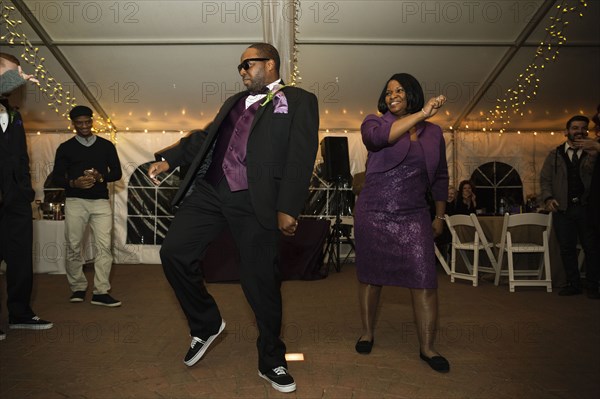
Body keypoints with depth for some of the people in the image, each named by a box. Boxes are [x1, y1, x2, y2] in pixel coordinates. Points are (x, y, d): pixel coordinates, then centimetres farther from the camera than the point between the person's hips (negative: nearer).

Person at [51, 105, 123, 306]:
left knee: (104, 246, -8)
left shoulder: (106, 145, 10)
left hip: (101, 201, 0)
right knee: (73, 246, 4)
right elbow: (57, 177, 4)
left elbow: (117, 173, 9)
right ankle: (78, 288, 20)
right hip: (75, 201, 0)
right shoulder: (65, 147, 7)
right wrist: (73, 183, -17)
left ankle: (101, 292, -4)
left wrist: (101, 177, -11)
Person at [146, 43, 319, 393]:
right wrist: (169, 159, 14)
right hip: (209, 191, 6)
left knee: (262, 280, 1)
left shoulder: (299, 100, 5)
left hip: (255, 202, -5)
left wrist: (288, 208, -14)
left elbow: (301, 157, -6)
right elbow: (205, 138, 27)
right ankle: (207, 324, 20)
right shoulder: (234, 102, 26)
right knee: (175, 252, -5)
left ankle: (271, 362, 21)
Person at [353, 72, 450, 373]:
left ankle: (427, 348, 9)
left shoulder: (433, 132, 11)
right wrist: (421, 114, -21)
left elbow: (440, 178, 18)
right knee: (370, 277, 8)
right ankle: (367, 333, 28)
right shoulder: (375, 122, 3)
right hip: (373, 214, -1)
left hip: (413, 218, 1)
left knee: (425, 282, -5)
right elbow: (378, 137, -23)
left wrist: (440, 216, 17)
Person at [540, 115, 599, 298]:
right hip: (563, 208, 1)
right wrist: (548, 198, -7)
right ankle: (573, 285, 15)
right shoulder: (555, 154, 11)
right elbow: (545, 179, 8)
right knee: (567, 248, 5)